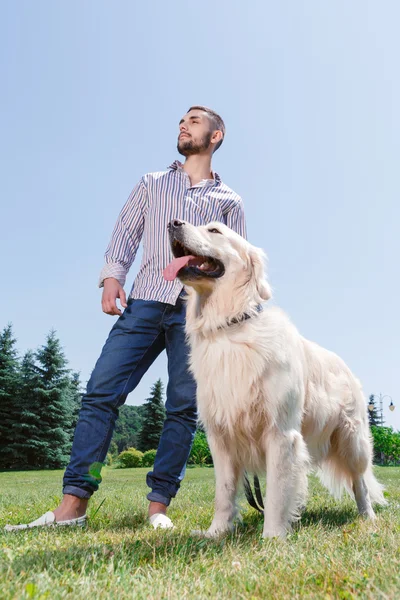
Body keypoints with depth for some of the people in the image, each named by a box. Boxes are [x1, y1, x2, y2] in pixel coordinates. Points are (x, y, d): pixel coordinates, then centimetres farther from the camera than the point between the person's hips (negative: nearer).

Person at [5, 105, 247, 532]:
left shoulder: (229, 201, 20)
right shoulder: (151, 184, 23)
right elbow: (125, 233, 13)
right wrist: (112, 276, -4)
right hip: (145, 303, 1)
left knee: (183, 408, -4)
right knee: (101, 392, -9)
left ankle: (158, 506, 5)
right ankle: (73, 503, -5)